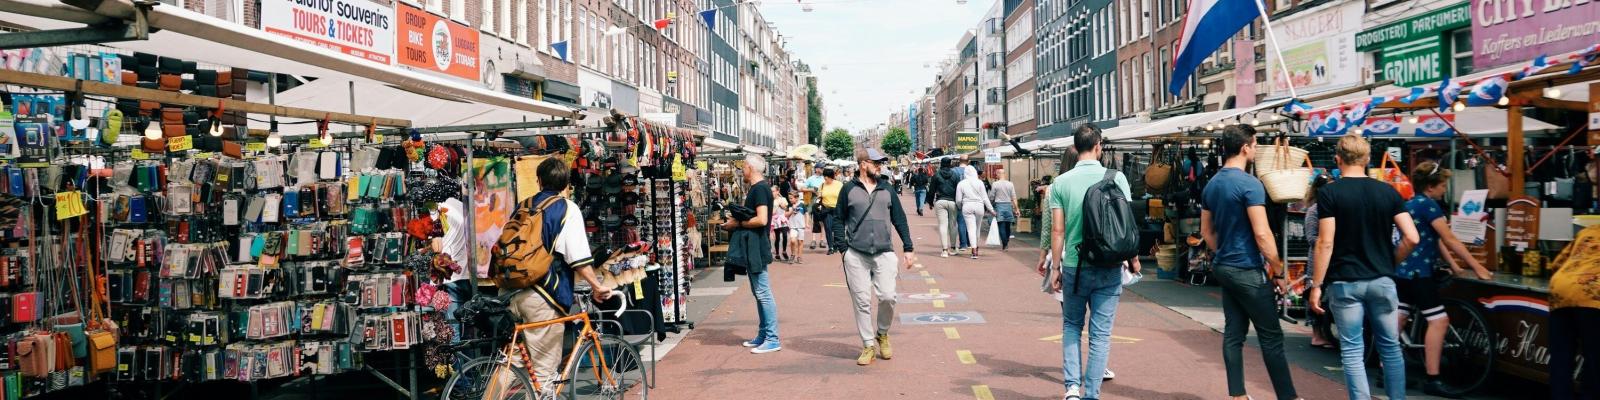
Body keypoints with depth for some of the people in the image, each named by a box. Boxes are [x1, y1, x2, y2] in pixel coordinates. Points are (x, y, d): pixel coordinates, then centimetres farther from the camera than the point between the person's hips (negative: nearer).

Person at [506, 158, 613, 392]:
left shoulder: (523, 207, 12)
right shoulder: (567, 209, -5)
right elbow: (578, 258, -14)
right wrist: (596, 286, -6)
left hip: (515, 292, 6)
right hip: (544, 295, -6)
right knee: (545, 370, 2)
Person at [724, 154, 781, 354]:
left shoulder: (759, 189, -16)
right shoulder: (758, 187, 16)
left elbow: (761, 220, -25)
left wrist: (738, 224, -15)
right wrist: (736, 222, 7)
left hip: (757, 248, -11)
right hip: (752, 248, 11)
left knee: (763, 293, -8)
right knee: (759, 293, 15)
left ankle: (773, 340, -4)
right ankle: (763, 335, 23)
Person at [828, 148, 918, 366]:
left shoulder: (886, 189, 10)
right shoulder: (849, 190, 4)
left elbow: (899, 219, 13)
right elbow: (838, 220, 7)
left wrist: (908, 248, 8)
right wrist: (842, 248, -3)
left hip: (884, 252, 1)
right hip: (855, 255, -1)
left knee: (887, 296, -10)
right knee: (861, 301, 1)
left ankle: (882, 334, 17)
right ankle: (868, 346, 12)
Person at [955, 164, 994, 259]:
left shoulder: (961, 184, 0)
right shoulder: (979, 182, 0)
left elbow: (958, 200, 1)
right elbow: (985, 198, 1)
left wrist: (960, 207, 21)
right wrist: (991, 209, 8)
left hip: (967, 207, -1)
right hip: (979, 206, 1)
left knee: (971, 229, -3)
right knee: (977, 228, 16)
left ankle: (974, 251, -14)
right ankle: (976, 247, 30)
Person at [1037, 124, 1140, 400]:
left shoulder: (1060, 183, -3)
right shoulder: (1116, 178, -4)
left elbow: (1057, 230, -4)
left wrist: (1055, 266, 3)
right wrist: (1133, 258, 10)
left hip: (1074, 266, 1)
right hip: (1109, 267, -1)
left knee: (1071, 325, 18)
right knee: (1100, 333, 7)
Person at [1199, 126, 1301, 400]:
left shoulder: (1212, 185, 9)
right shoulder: (1250, 184, -16)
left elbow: (1206, 231, 15)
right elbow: (1262, 234, -19)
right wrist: (1279, 272, -11)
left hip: (1224, 269, 8)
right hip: (1249, 271, -8)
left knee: (1233, 333, 10)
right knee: (1271, 337, 1)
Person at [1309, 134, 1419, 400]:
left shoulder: (1329, 193, -8)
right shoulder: (1388, 192, 3)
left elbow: (1325, 243, -13)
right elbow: (1411, 238, -3)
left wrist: (1316, 285, -8)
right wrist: (1389, 263, 14)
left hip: (1344, 282, -3)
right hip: (1382, 280, 3)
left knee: (1352, 351, 3)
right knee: (1391, 347, 15)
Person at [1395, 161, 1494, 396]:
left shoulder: (1412, 204, 17)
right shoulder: (1427, 204, -12)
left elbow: (1435, 239, 18)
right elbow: (1450, 240, -14)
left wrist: (1453, 265, 16)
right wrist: (1477, 267, -11)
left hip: (1403, 270, 10)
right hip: (1417, 272, -10)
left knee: (1397, 320, 12)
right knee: (1438, 320, -8)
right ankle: (1432, 380, -8)